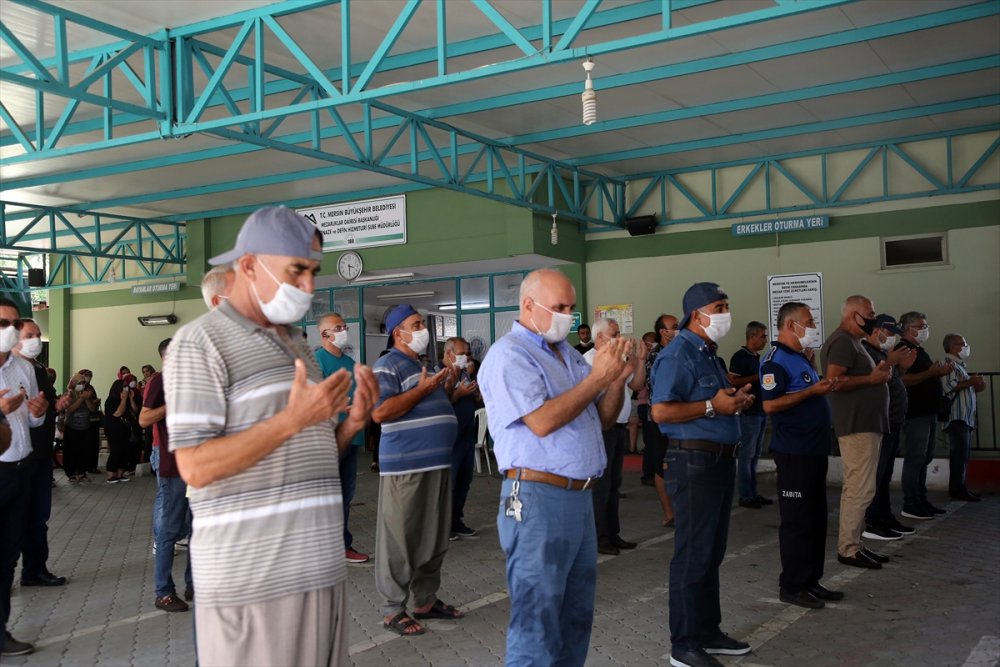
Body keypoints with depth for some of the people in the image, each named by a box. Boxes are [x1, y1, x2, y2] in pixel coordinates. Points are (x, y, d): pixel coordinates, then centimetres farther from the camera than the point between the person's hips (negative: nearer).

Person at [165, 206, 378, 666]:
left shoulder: (295, 345, 17)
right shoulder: (200, 343, -7)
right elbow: (195, 467, -16)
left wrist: (352, 422, 1)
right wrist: (294, 418, -21)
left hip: (320, 568, 7)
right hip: (252, 578, -7)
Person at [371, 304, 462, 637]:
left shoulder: (421, 366, 20)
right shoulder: (388, 365, -8)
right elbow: (380, 412, -21)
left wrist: (445, 385, 14)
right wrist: (423, 389, -18)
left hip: (437, 463, 10)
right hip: (405, 466, -9)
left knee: (434, 538, 15)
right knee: (399, 540, -2)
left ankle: (426, 600, 27)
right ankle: (392, 610, 7)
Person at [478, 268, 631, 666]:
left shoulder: (567, 354, 16)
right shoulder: (509, 355, -10)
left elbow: (602, 419, 18)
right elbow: (542, 421, -21)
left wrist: (617, 378, 0)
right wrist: (596, 378, -15)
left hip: (580, 497, 9)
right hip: (538, 499, -9)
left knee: (576, 614, 17)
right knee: (537, 617, -3)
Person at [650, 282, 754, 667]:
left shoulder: (708, 353, 16)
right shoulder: (678, 355, -15)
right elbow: (661, 411, -24)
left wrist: (734, 400, 6)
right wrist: (713, 407, -19)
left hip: (719, 459, 10)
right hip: (693, 462, -10)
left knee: (712, 553, 17)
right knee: (693, 556, -2)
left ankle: (708, 632, 29)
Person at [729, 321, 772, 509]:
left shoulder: (757, 357, 17)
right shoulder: (740, 356, -10)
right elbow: (733, 381, -19)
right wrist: (758, 377, -20)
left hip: (761, 412, 9)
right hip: (748, 412, -9)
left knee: (755, 454, 12)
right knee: (747, 455, -5)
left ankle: (753, 493, 18)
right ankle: (746, 496, 0)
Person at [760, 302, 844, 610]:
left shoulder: (800, 358, 17)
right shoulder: (775, 360, -13)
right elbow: (770, 404, -22)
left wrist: (826, 388, 10)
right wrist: (811, 391, -21)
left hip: (814, 450, 10)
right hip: (794, 453, -10)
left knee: (816, 519, 14)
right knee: (797, 521, -3)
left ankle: (812, 581, 23)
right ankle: (792, 586, 6)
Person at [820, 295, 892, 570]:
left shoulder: (852, 341, 20)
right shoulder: (842, 341, -13)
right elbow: (834, 381, -23)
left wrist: (877, 371, 8)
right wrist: (872, 378, -18)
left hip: (865, 424, 11)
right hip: (857, 425, -11)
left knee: (856, 488, 13)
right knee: (860, 489, -10)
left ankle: (853, 543, 18)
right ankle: (847, 549, -5)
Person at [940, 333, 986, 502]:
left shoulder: (960, 365, 23)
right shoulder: (949, 364, -7)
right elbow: (949, 387, -20)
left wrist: (976, 386, 10)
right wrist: (970, 382, -13)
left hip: (966, 417, 10)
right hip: (957, 417, -10)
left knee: (963, 454, 9)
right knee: (960, 453, -13)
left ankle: (959, 488, 12)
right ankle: (957, 489, -13)